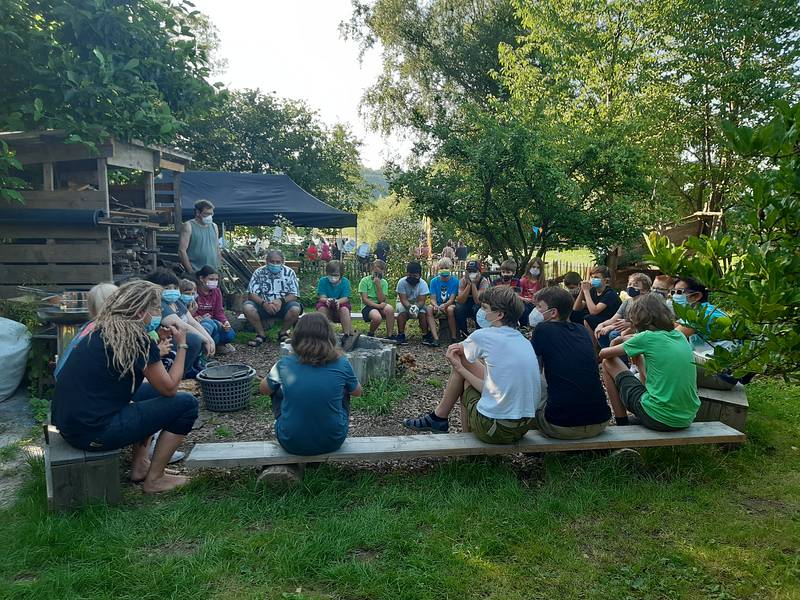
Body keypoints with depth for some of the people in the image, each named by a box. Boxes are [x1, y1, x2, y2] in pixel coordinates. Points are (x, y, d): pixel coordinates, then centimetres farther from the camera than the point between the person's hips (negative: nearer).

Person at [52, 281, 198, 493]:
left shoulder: (101, 331, 11)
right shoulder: (138, 338, -14)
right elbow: (169, 388, -5)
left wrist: (158, 347, 18)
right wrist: (182, 346, 3)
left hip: (68, 425, 9)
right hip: (93, 433, -9)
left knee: (150, 390, 26)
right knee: (186, 404, -3)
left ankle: (140, 466, 23)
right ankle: (154, 479, 8)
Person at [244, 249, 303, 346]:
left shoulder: (289, 272, -1)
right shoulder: (259, 272, -1)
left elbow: (294, 295, -5)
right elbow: (252, 294, -7)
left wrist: (281, 301, -26)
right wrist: (264, 303, -26)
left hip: (283, 306, 0)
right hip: (263, 306, 1)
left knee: (295, 308, -32)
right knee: (247, 306, -27)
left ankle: (283, 333, -3)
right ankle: (261, 334, -7)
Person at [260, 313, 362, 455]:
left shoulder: (284, 364, -12)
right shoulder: (341, 364, -11)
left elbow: (264, 389, 9)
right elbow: (357, 392, 9)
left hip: (291, 444, 0)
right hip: (333, 442, 0)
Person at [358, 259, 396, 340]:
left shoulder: (384, 282, 7)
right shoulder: (364, 280, -3)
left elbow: (381, 300, -5)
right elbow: (364, 299, -10)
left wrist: (378, 285, -12)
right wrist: (378, 306, -22)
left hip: (380, 305, 3)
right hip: (367, 306, -3)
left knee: (390, 308, -32)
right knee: (377, 317, -36)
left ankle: (389, 335, -22)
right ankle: (371, 334, -4)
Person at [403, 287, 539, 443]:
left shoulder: (483, 336, -10)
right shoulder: (525, 342, 9)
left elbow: (456, 349, 12)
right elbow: (495, 385, 8)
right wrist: (460, 368, 10)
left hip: (495, 429, -7)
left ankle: (438, 418, 30)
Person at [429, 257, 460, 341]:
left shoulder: (455, 281, -5)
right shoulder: (434, 281, 1)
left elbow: (452, 299, -11)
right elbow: (433, 299, -4)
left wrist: (444, 305, -32)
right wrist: (435, 305, -28)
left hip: (449, 305, -2)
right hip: (437, 305, 2)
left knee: (450, 309, -36)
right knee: (429, 309, -30)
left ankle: (453, 337, -26)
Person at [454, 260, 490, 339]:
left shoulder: (484, 281, -19)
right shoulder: (463, 280, -13)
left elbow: (477, 301, -31)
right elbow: (460, 301, -25)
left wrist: (473, 283, -32)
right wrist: (468, 284, -30)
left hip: (480, 307, -1)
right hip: (466, 306, 2)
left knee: (477, 308, -34)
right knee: (458, 308, -29)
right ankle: (464, 333, -8)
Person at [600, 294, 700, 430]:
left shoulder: (647, 337, -8)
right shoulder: (680, 336, 10)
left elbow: (603, 354, 4)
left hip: (657, 418, -7)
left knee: (608, 363, 8)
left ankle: (622, 425, 13)